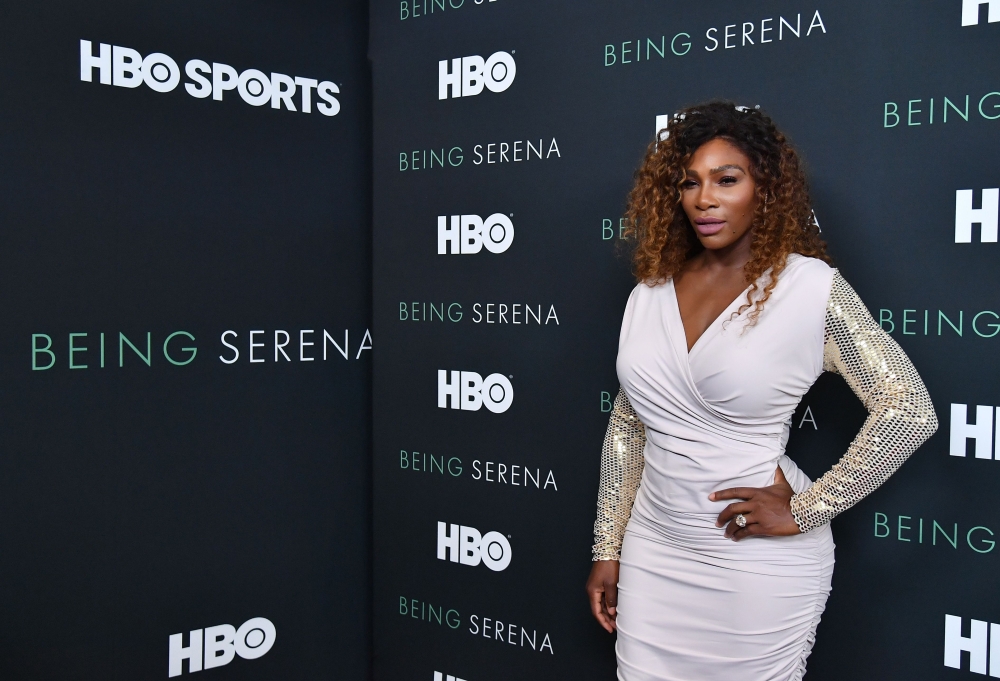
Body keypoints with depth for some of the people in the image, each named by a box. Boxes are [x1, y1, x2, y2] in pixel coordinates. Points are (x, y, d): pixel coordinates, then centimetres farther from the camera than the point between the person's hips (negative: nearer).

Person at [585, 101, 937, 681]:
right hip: (655, 552, 4)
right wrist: (608, 550, 9)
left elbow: (910, 411, -13)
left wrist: (803, 512, -12)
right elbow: (627, 427, 8)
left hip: (758, 566, -4)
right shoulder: (650, 294, 3)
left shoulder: (811, 287, -11)